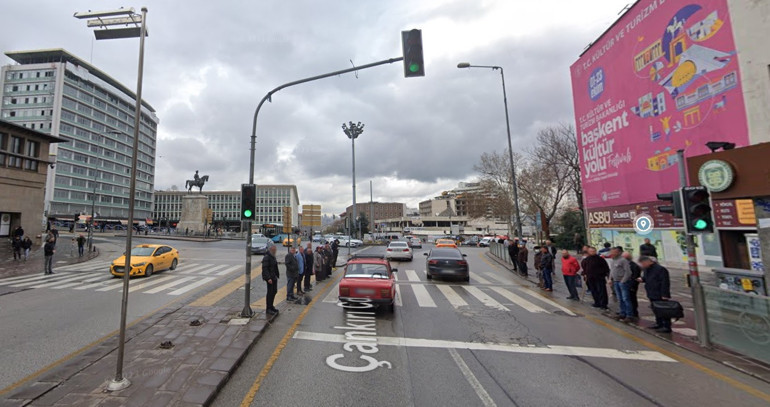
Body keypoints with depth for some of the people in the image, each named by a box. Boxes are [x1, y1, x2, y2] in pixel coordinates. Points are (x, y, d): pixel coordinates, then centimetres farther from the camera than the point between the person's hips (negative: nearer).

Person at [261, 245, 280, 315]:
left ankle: (271, 306, 27)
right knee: (270, 293, -4)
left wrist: (277, 274, 17)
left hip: (274, 277, 9)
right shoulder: (266, 257, -16)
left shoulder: (272, 257, 15)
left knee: (274, 292, 14)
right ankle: (268, 309, 5)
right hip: (270, 278, -9)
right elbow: (265, 268, -22)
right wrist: (268, 278, -26)